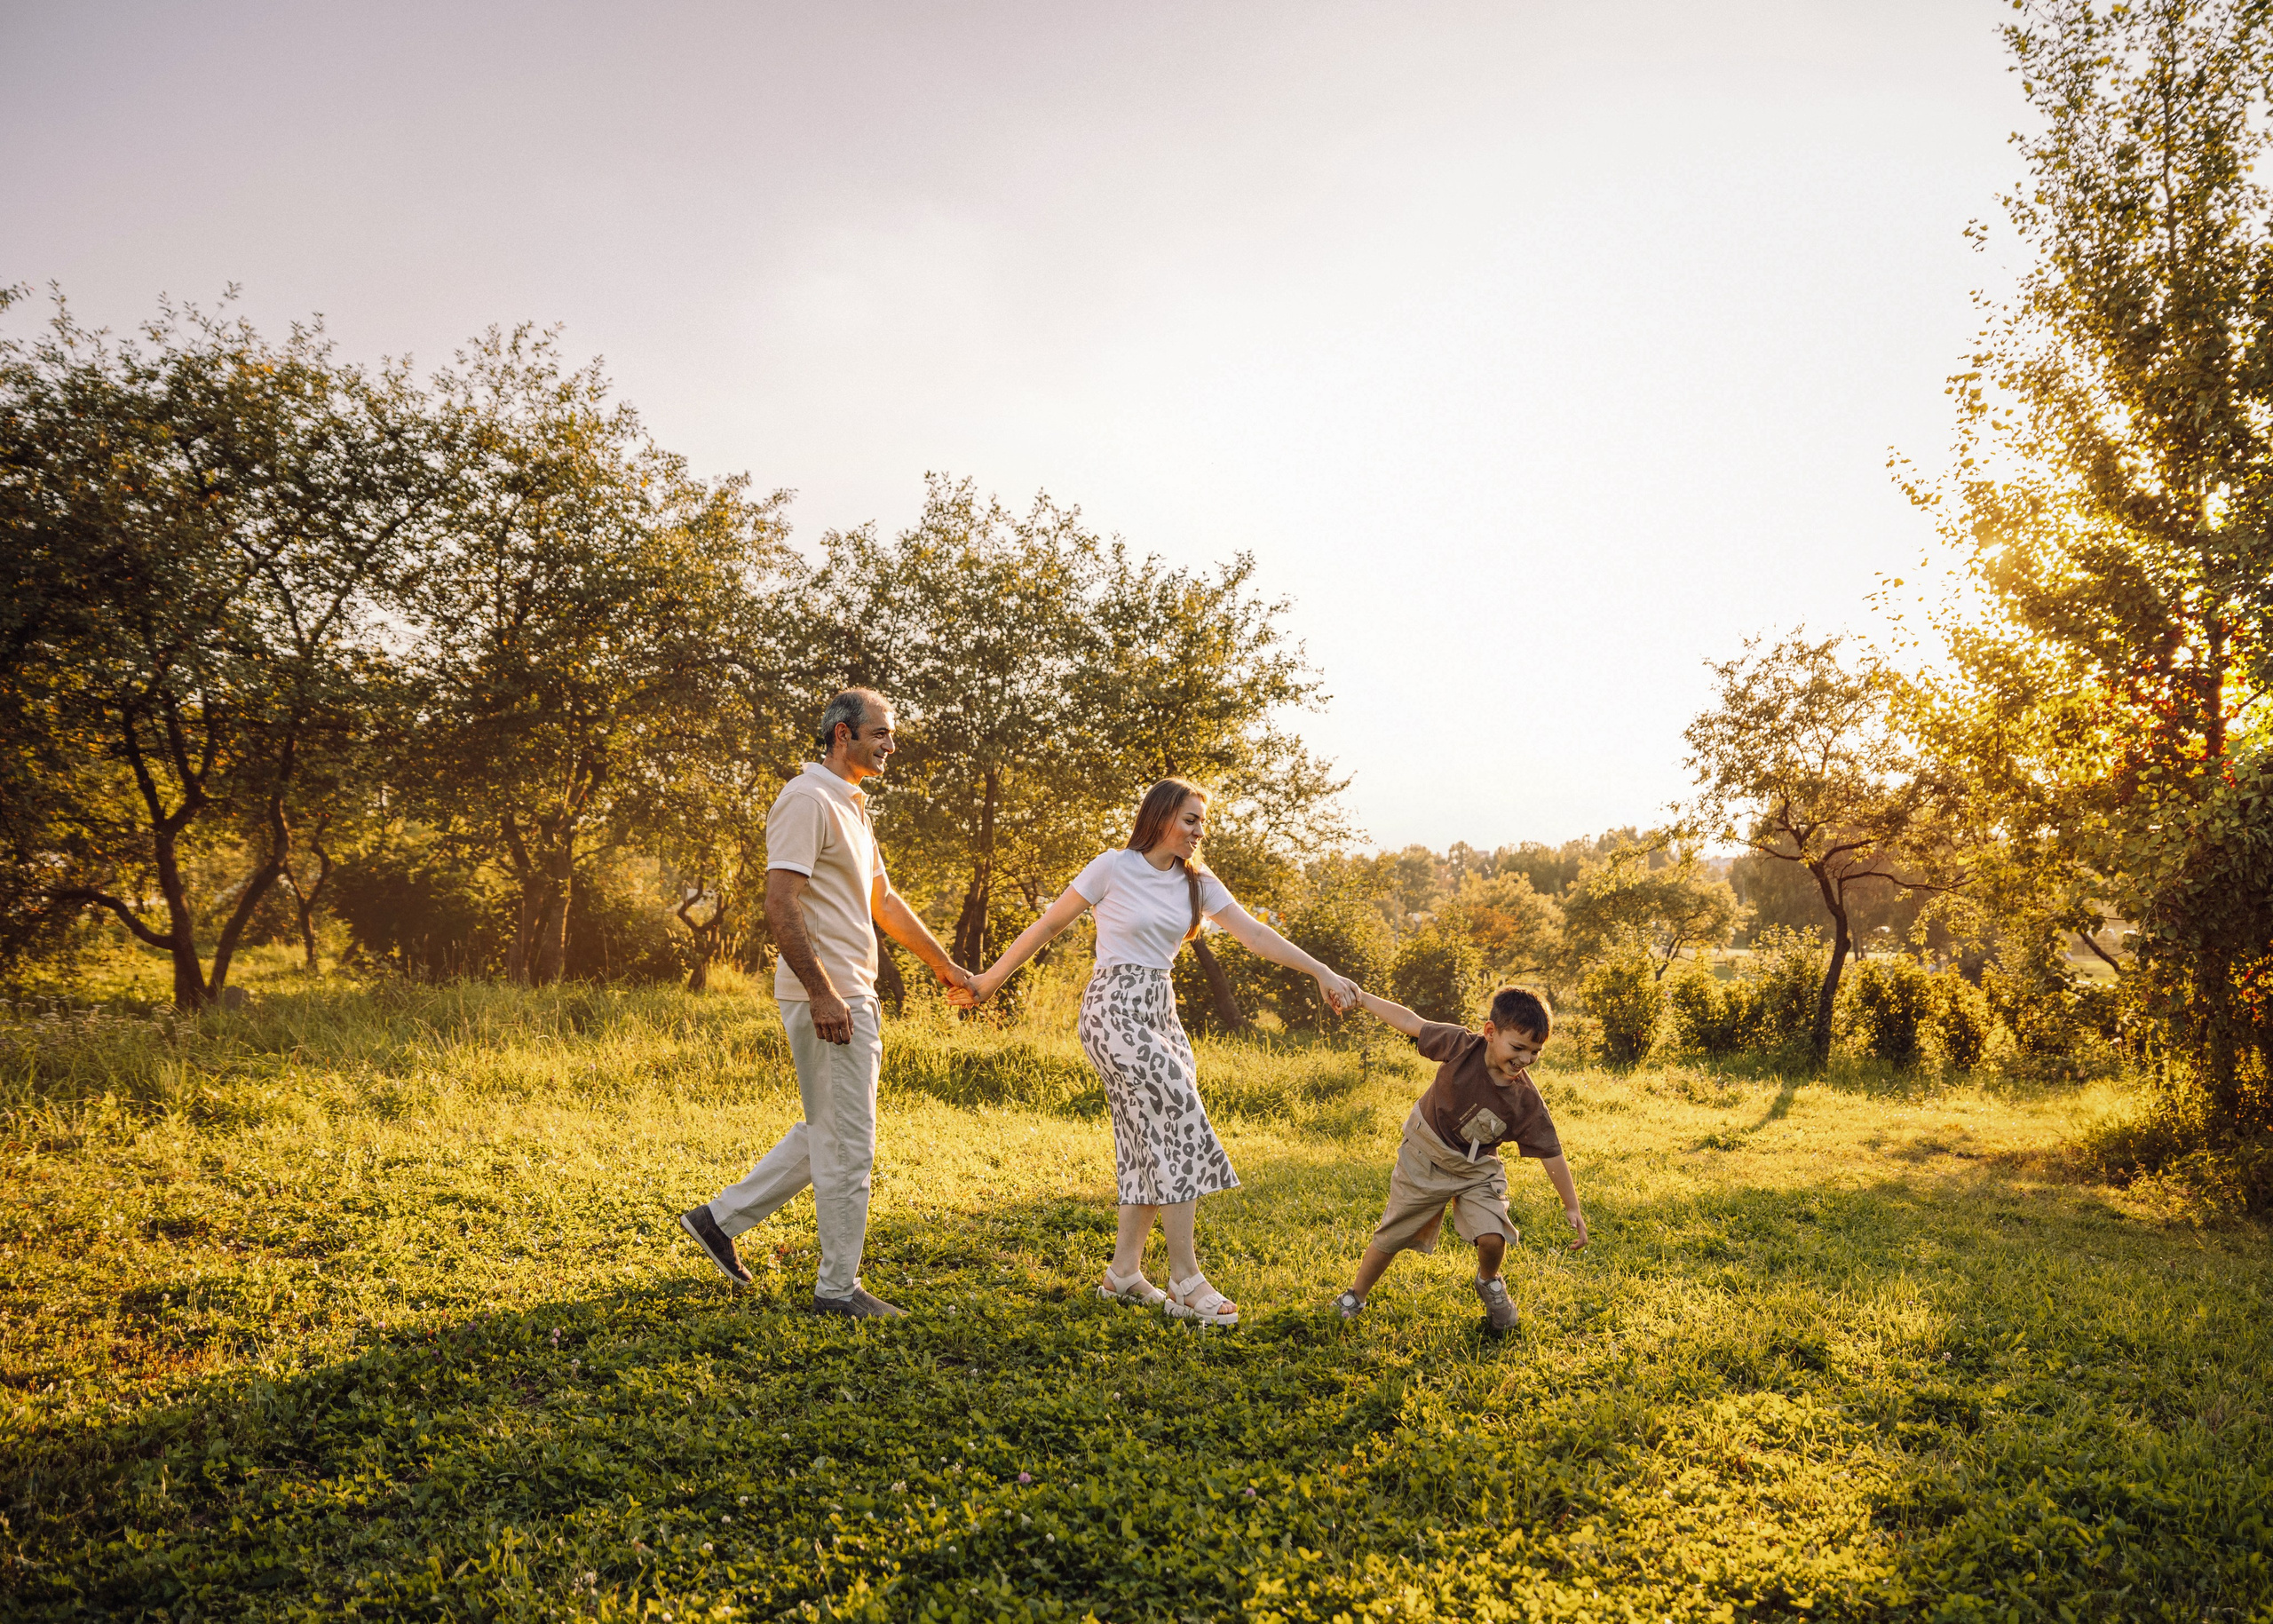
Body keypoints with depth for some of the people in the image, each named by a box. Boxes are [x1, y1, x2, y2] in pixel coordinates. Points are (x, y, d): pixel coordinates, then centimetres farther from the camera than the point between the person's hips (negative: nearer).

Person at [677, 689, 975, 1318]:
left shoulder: (852, 806, 18)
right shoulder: (807, 800, -14)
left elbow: (884, 900, 26)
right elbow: (780, 905, -22)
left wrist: (944, 965, 29)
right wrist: (822, 993, -25)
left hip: (854, 996, 10)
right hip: (826, 998, -10)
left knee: (827, 1134, 17)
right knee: (847, 1144, -2)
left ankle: (722, 1217, 25)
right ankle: (839, 1287, 9)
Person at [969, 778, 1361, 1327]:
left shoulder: (1196, 883, 9)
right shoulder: (1114, 867, -7)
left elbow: (1254, 933, 4)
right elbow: (1049, 923, -1)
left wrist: (1322, 973, -5)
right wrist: (991, 978, 3)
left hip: (1159, 1013, 7)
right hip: (1115, 1010, -7)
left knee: (1154, 1140, 5)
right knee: (1182, 1125, -13)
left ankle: (1125, 1271, 15)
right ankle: (1185, 1281, -9)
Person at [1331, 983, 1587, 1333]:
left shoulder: (1526, 1101, -23)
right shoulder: (1463, 1046, -25)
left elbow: (1551, 1154, -16)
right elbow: (1411, 1023, -14)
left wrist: (1572, 1207, -15)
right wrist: (1360, 997, -10)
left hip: (1477, 1170, 0)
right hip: (1425, 1159, 0)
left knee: (1492, 1237, -19)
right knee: (1391, 1236, 10)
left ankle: (1488, 1282, 17)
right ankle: (1354, 1299, 33)